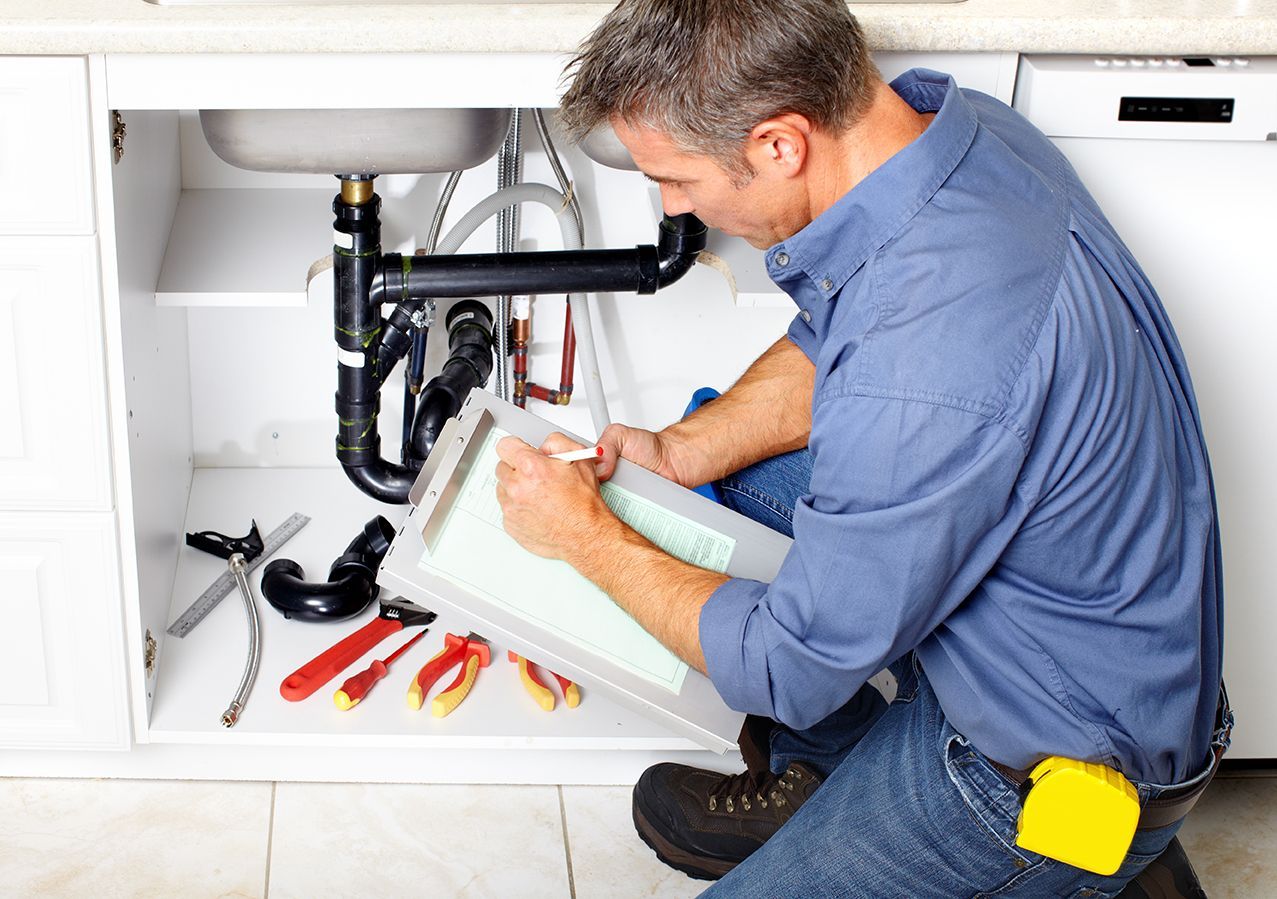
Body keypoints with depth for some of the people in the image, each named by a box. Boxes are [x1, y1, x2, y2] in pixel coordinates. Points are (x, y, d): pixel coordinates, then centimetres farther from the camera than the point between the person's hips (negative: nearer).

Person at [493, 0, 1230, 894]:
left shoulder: (927, 380, -38)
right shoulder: (946, 115, -11)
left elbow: (789, 668, -23)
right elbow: (828, 346, 8)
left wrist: (587, 535, -11)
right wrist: (682, 450, -5)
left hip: (1058, 772, -8)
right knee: (712, 429, 12)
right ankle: (820, 778, 21)